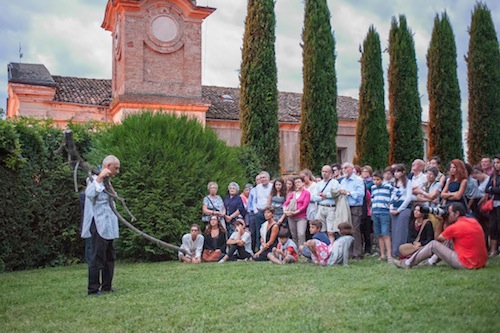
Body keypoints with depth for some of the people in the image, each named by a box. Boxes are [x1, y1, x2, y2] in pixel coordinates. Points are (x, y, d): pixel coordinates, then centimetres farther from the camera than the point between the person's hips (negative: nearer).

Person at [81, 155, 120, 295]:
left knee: (109, 256, 15)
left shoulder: (105, 181, 18)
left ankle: (106, 286, 24)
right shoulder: (95, 179, -12)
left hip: (107, 226, 10)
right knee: (98, 257, -7)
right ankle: (93, 289, -1)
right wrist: (99, 178, -37)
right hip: (99, 225, -10)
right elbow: (89, 193, -35)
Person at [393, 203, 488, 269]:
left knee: (433, 244, 1)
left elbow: (438, 239, 3)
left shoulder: (455, 227, -14)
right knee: (448, 240, 19)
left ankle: (408, 263, 11)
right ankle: (431, 261, 20)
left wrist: (440, 223, 13)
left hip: (467, 264, -8)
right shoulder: (474, 221, 9)